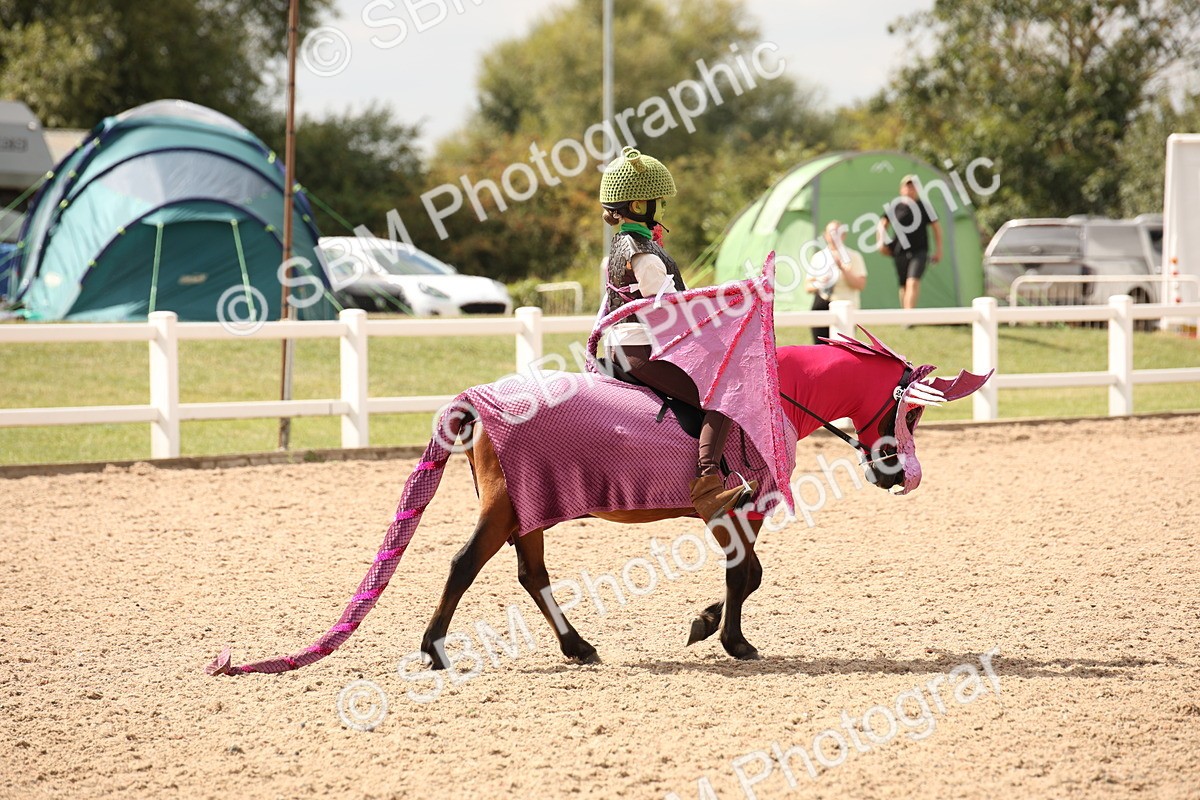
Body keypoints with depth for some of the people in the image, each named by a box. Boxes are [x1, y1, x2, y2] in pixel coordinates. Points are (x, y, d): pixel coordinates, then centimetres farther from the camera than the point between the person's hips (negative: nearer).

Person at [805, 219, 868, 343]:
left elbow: (861, 284, -6)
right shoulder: (818, 257, 12)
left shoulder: (853, 257, 4)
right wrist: (817, 284, -11)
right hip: (821, 307, 3)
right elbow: (807, 286, 11)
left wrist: (843, 269, -17)